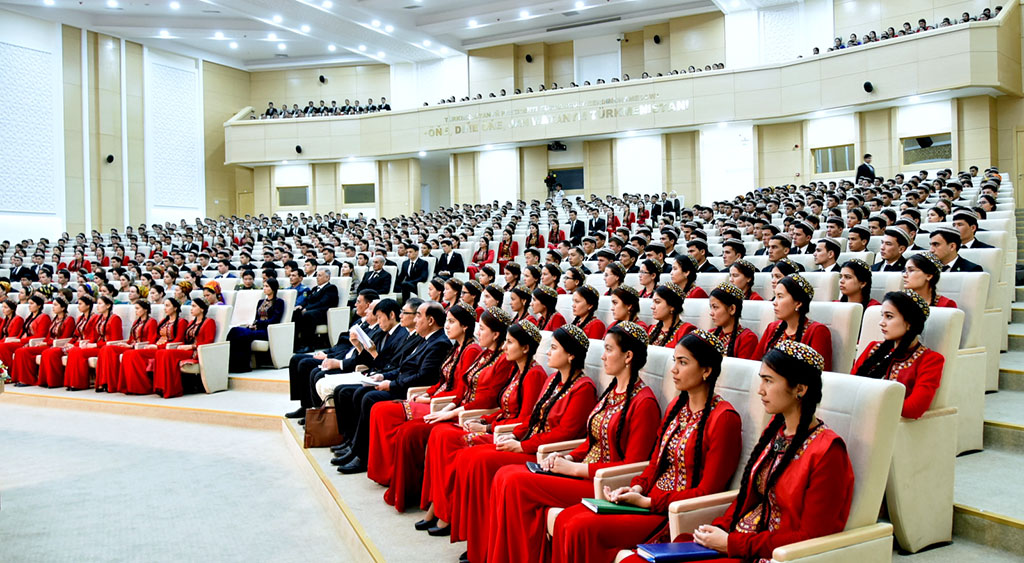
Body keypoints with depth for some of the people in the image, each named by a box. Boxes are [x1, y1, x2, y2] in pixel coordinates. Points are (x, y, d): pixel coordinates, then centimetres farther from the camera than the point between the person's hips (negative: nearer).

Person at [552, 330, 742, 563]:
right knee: (565, 519, -9)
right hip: (652, 499, 8)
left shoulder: (723, 417, -13)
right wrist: (636, 488, -4)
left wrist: (647, 502, -16)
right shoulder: (676, 406, 13)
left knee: (582, 527, -21)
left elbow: (708, 491, -15)